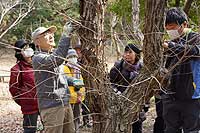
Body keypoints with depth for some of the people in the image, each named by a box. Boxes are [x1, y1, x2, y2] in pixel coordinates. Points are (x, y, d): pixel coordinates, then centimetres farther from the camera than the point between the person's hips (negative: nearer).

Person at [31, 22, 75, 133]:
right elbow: (57, 59, -27)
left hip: (65, 103, 8)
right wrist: (65, 35, -26)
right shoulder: (38, 58, -11)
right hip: (51, 106, -8)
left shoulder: (53, 53, 16)